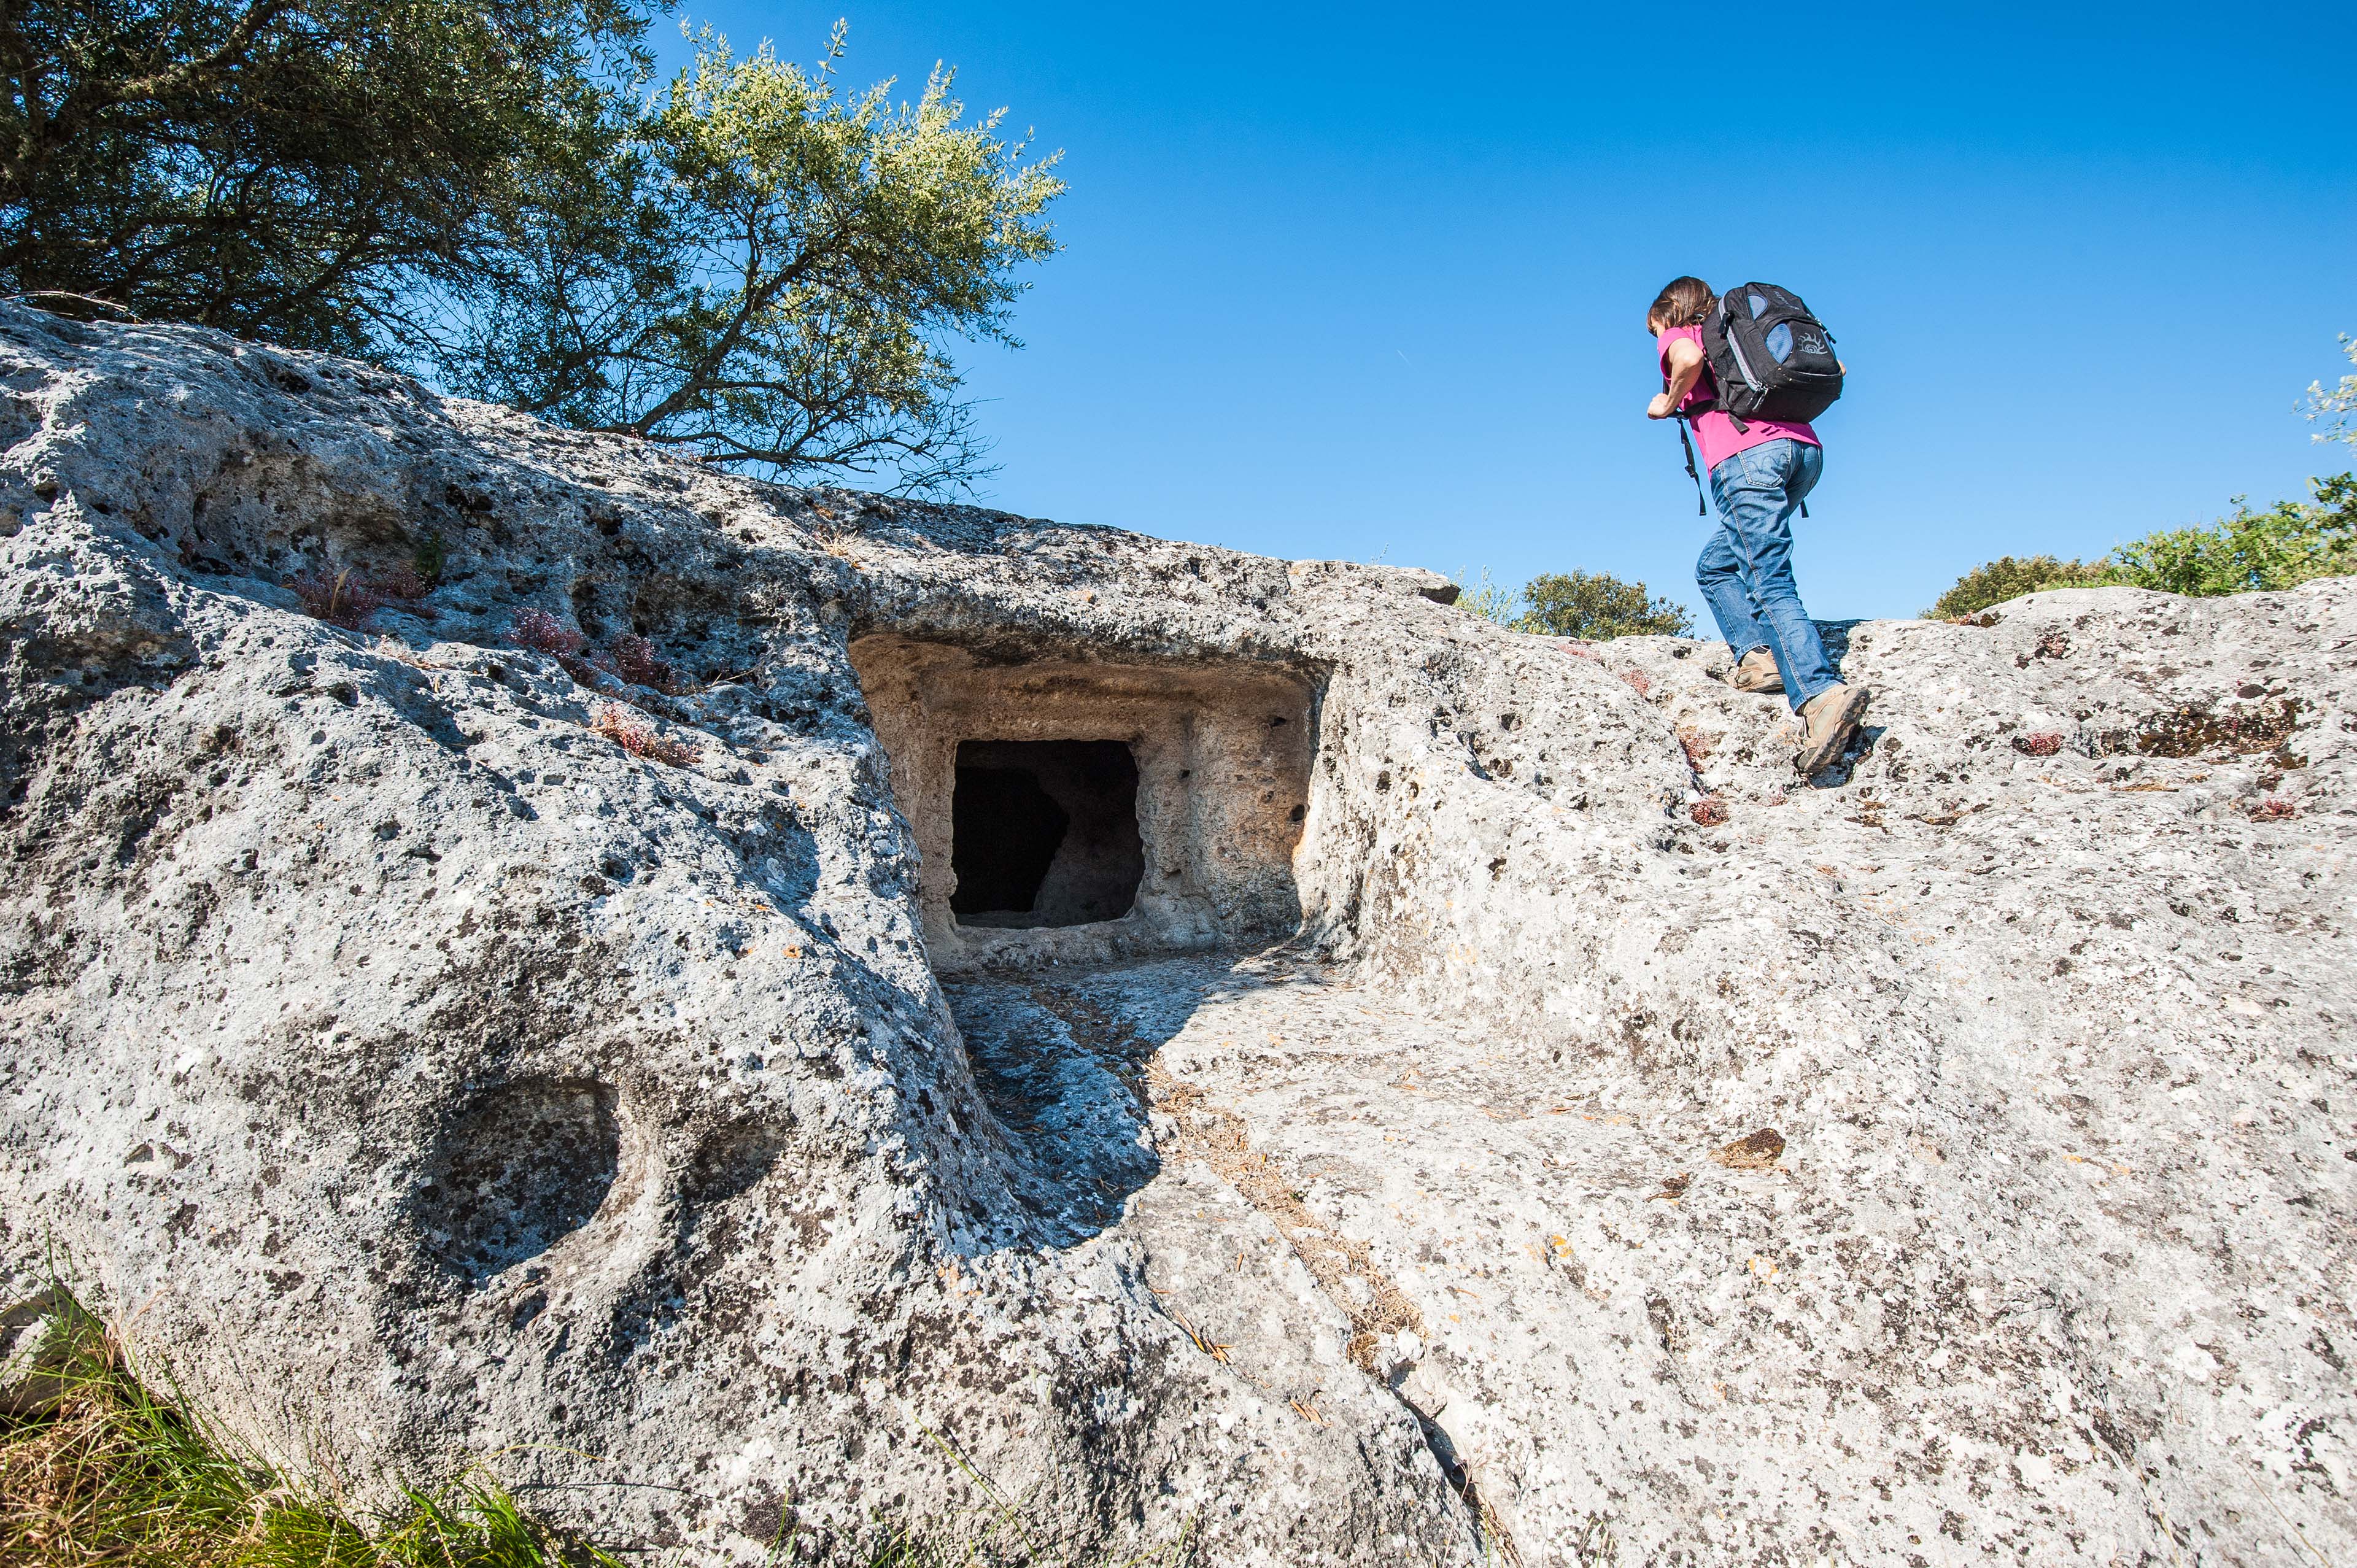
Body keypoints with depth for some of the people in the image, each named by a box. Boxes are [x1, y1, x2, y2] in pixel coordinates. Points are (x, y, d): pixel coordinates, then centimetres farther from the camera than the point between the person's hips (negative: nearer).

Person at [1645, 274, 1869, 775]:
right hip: (1804, 447, 7)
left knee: (1769, 584, -16)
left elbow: (1690, 358, -10)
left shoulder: (1677, 334, 17)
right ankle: (1757, 654, -1)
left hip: (1746, 453, -7)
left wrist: (1667, 404, 7)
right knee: (1716, 566, 19)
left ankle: (1822, 692, -32)